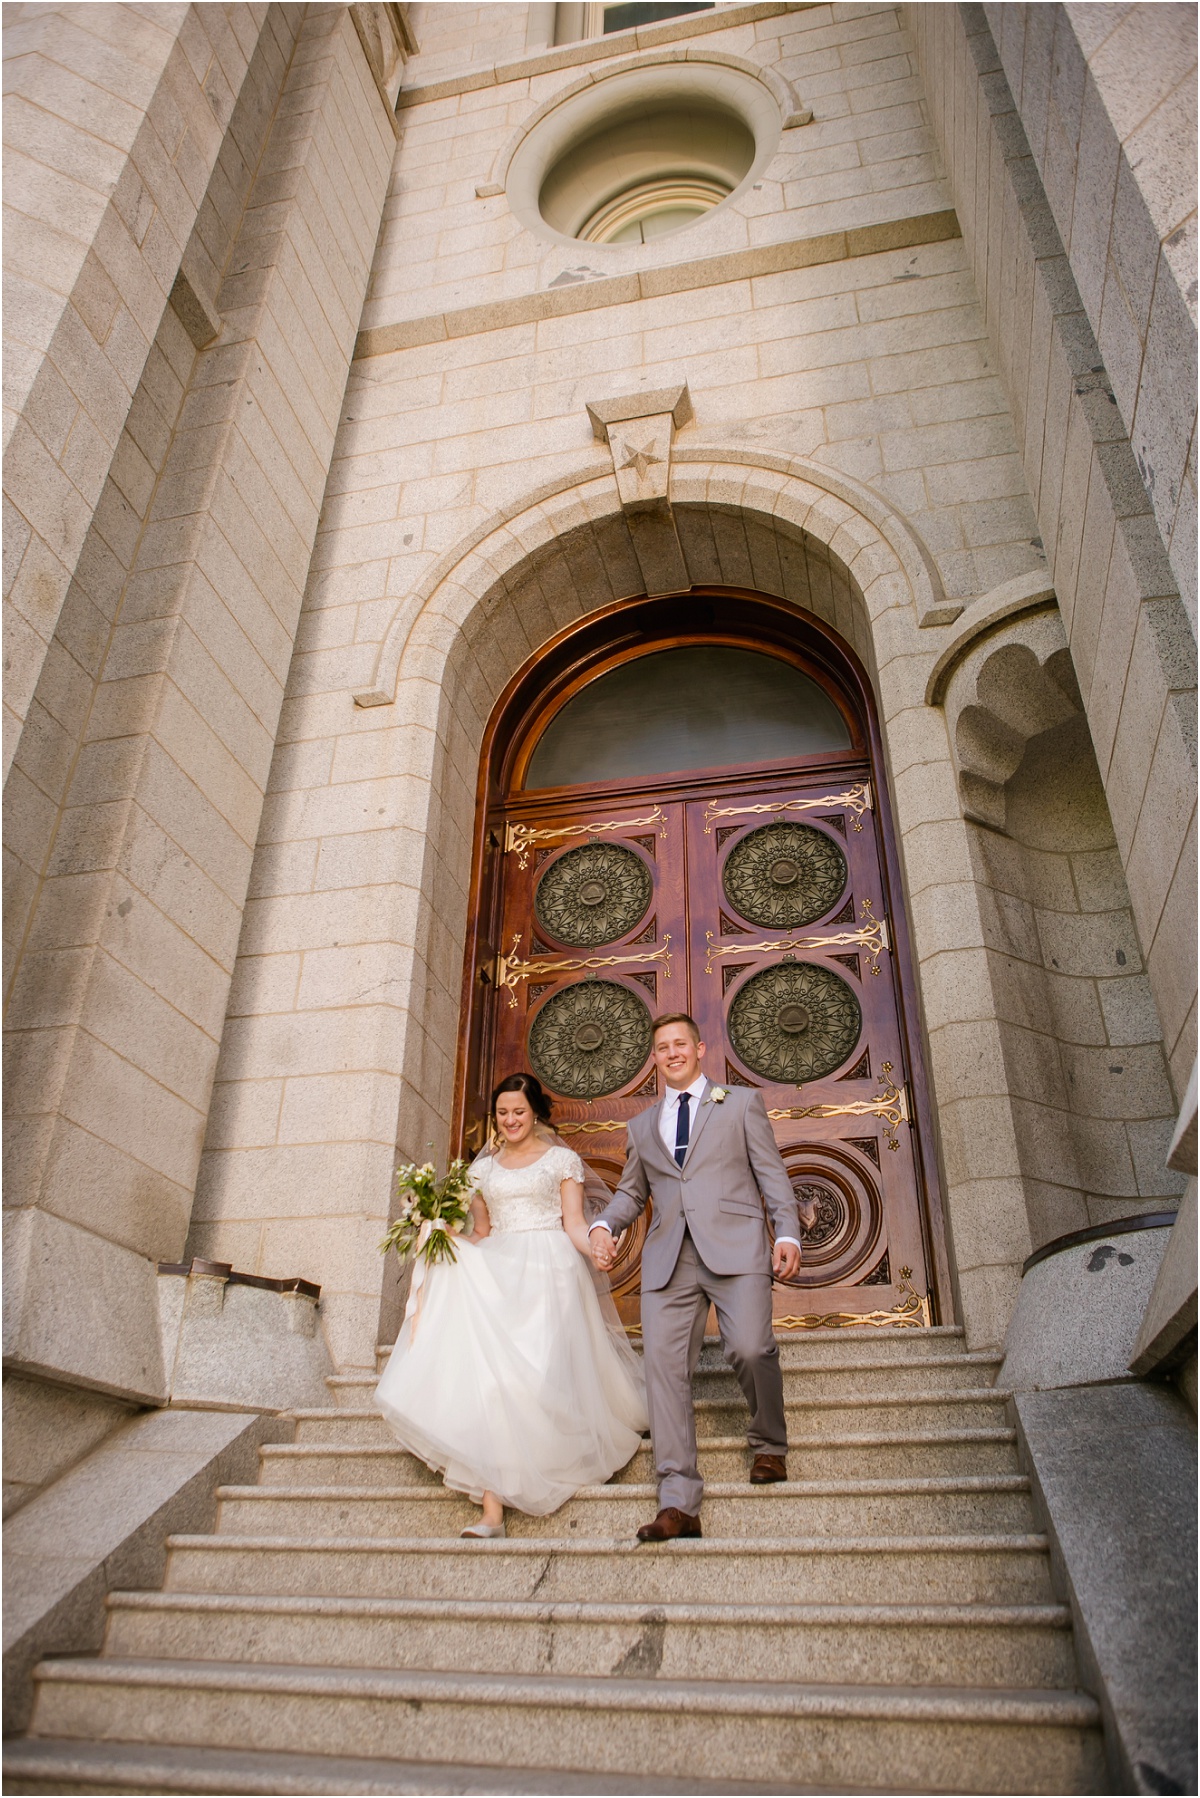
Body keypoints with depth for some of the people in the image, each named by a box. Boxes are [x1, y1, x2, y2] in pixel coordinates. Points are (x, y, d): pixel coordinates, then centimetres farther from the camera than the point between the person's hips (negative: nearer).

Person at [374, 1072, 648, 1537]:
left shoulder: (562, 1159, 9)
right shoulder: (484, 1167, 20)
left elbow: (573, 1224, 2)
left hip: (548, 1272, -2)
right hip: (496, 1275, 2)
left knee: (535, 1371, -17)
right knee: (488, 1374, -16)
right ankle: (493, 1509, -18)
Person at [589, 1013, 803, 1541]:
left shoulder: (741, 1102, 14)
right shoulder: (642, 1126, 24)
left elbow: (771, 1174, 9)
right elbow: (631, 1191, 25)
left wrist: (788, 1234, -4)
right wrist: (604, 1225, 4)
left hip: (735, 1247, -3)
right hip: (668, 1258, 3)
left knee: (751, 1348, -20)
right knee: (664, 1367, -9)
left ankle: (769, 1445, 11)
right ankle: (678, 1504, -5)